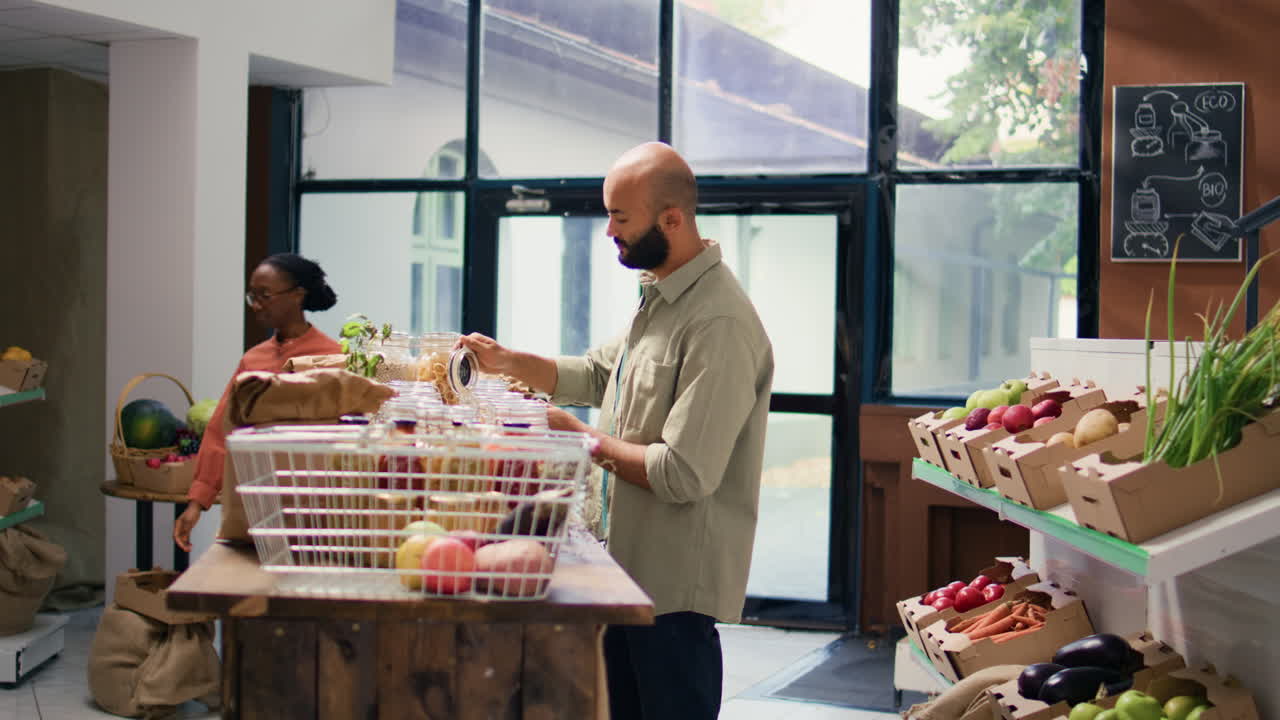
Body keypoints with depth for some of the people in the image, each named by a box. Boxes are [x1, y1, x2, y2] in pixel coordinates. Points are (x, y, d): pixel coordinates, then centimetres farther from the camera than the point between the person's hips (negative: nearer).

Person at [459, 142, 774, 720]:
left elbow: (683, 476, -27)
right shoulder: (659, 298, 10)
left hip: (677, 584, -10)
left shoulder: (721, 325, -23)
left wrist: (584, 440, -15)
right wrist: (507, 361, 9)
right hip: (629, 564, 10)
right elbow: (596, 376, 23)